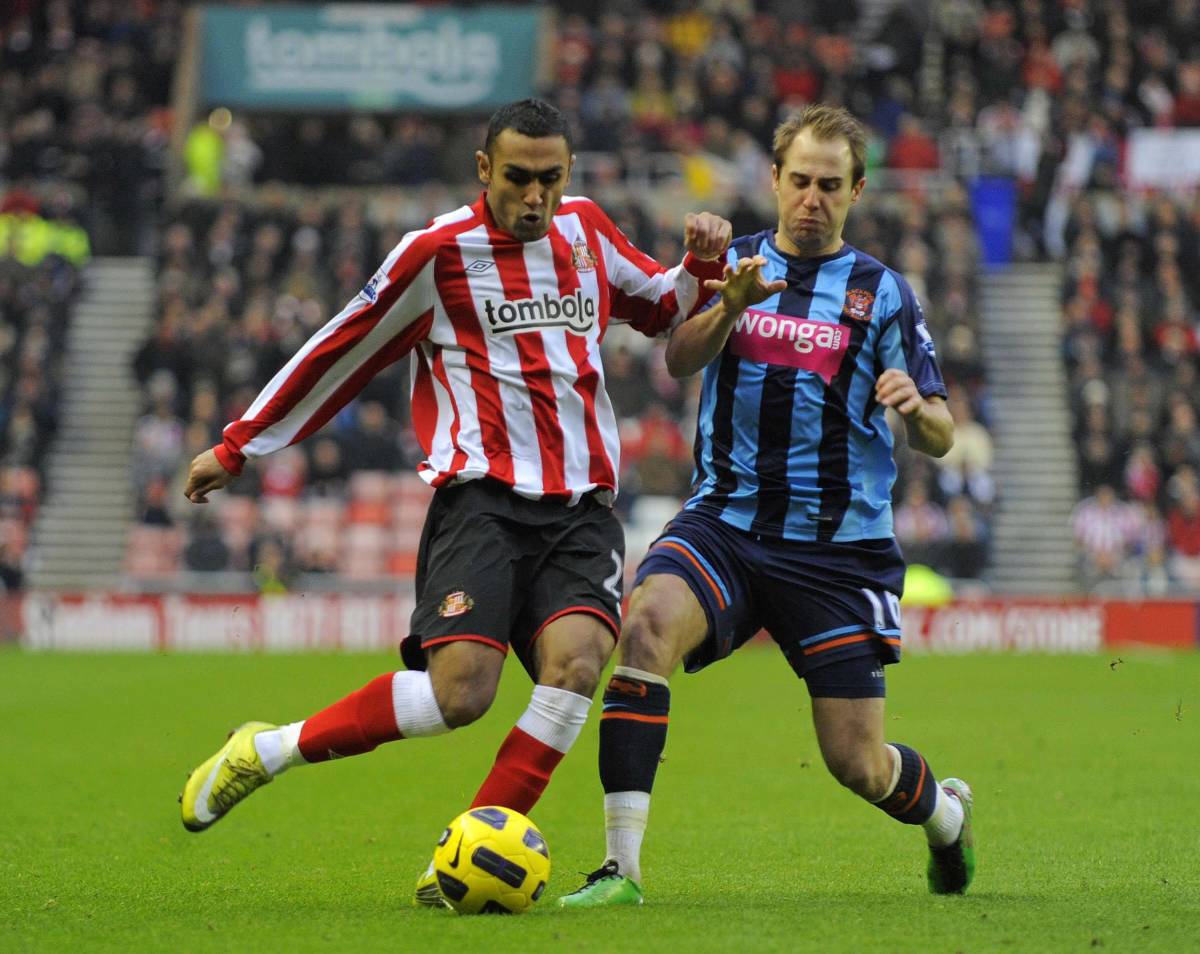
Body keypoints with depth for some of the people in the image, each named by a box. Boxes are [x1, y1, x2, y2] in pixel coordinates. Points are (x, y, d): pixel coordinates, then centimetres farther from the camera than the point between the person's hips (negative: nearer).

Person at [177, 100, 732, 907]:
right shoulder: (440, 250, -2)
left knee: (576, 659, -23)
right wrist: (239, 447, 12)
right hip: (483, 498, -4)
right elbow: (342, 353, 7)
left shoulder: (587, 229, 14)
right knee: (460, 690, -21)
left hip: (581, 504, 4)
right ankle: (263, 752, -1)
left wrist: (703, 264, 10)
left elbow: (660, 308, 32)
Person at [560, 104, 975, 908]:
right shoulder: (733, 264, 8)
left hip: (840, 548, -1)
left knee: (857, 763, -2)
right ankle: (622, 867, -31)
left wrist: (917, 407, -21)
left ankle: (945, 811, 37)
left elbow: (939, 439, 2)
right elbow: (679, 360, -11)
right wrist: (730, 307, -30)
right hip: (725, 525, 1)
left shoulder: (883, 293, 4)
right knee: (647, 621, -31)